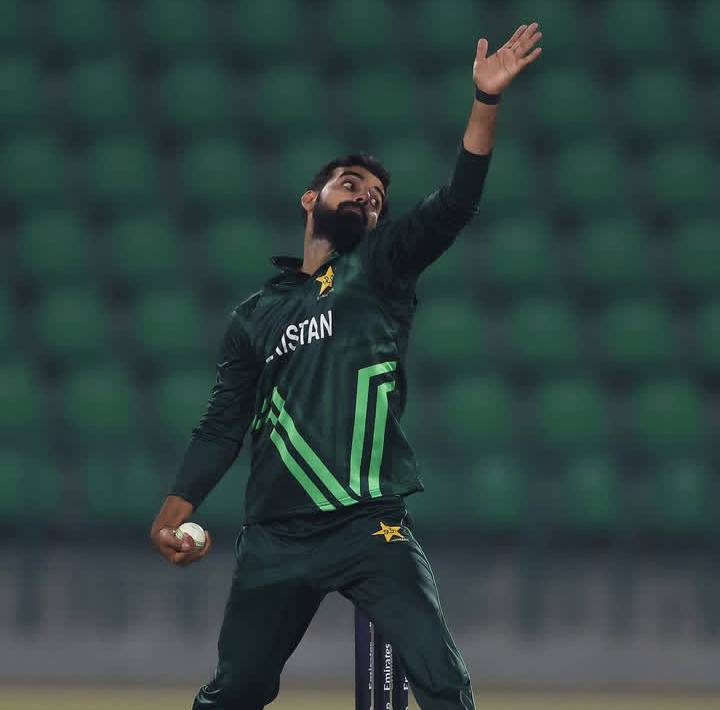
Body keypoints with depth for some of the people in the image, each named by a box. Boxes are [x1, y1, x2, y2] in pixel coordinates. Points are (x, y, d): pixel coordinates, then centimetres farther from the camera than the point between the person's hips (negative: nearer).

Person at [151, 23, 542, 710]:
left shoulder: (379, 269, 10)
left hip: (371, 526, -2)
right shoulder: (255, 314, 17)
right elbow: (223, 425, 18)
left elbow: (453, 205, -5)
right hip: (275, 537, 2)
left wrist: (486, 99, -16)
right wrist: (174, 513, 9)